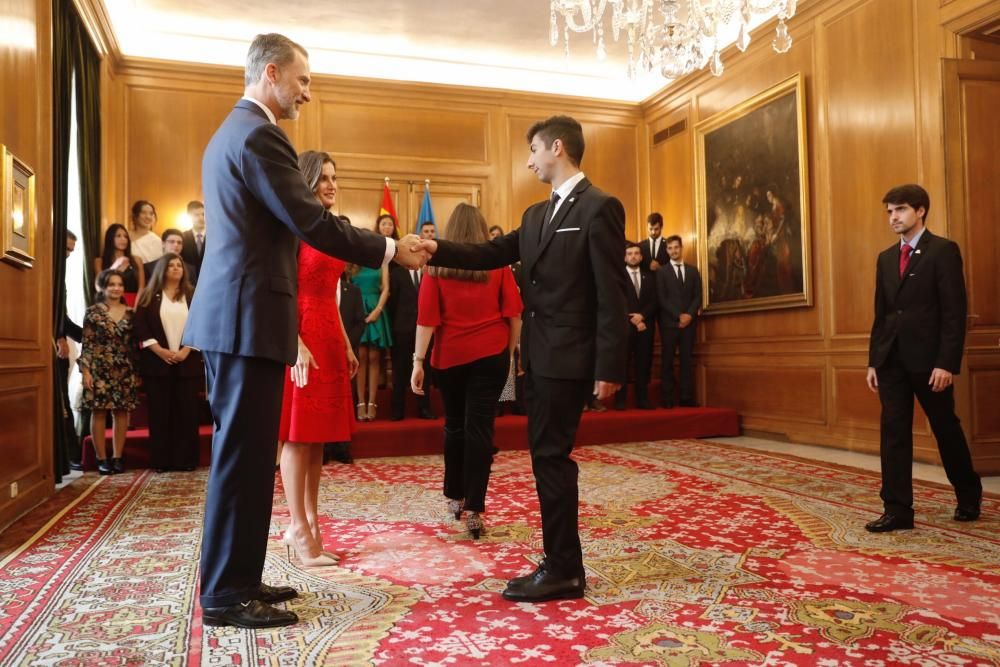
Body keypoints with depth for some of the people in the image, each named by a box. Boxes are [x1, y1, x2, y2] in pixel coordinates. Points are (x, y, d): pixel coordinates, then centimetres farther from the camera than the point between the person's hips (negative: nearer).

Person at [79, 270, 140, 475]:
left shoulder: (130, 313, 8)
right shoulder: (93, 312, 0)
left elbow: (134, 343, 9)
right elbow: (87, 344, -3)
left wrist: (137, 371, 7)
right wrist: (85, 370, -9)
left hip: (124, 370, 3)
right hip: (99, 368, -3)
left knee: (121, 412, 4)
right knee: (99, 412, 0)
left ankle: (117, 457, 12)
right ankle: (102, 459, 7)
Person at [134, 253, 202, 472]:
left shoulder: (192, 295, 10)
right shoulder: (149, 296, 7)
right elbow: (140, 326, -1)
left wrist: (186, 350, -9)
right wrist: (159, 350, -11)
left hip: (187, 362, 1)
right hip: (157, 362, -1)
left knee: (186, 411, 0)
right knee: (160, 412, 0)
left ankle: (186, 459, 4)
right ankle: (160, 460, 4)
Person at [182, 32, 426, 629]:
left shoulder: (231, 132, 21)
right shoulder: (259, 134, -12)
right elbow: (311, 222, -17)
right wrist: (390, 250, -9)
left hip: (233, 314, 11)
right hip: (248, 317, -10)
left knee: (244, 454, 14)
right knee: (243, 456, -4)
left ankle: (236, 579, 23)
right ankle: (225, 596, 6)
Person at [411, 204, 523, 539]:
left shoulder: (437, 266, -1)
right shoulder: (497, 264, 1)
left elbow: (427, 319, -6)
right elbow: (513, 313, -1)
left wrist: (418, 361, -5)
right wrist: (511, 350, 9)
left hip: (450, 356, 1)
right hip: (491, 354, 0)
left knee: (454, 425, 15)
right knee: (479, 427, -1)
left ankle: (455, 497, 26)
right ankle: (474, 509, -5)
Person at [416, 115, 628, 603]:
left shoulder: (600, 207, -10)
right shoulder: (536, 215, 17)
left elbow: (611, 295, -15)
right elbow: (491, 254, 12)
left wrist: (609, 368, -18)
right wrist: (439, 250, -2)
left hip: (567, 357, -9)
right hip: (538, 356, 9)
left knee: (551, 455, -5)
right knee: (546, 455, 12)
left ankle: (563, 570, 7)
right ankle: (562, 562, 23)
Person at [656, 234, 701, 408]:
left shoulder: (693, 271, 15)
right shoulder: (662, 271, 6)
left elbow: (698, 296, 8)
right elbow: (661, 298, -3)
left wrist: (689, 314, -8)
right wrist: (678, 316, -12)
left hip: (689, 321, 3)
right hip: (669, 322, -2)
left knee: (687, 360, 1)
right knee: (667, 360, -3)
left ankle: (687, 398, 2)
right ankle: (667, 399, -2)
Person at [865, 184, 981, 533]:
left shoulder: (944, 251, -5)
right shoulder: (886, 258, 14)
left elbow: (955, 312, -11)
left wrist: (947, 363, -17)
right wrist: (873, 361, 10)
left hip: (929, 359, -5)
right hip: (892, 359, 5)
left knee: (946, 429, 9)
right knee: (894, 434, 2)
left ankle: (969, 496, 31)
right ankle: (898, 510, 7)